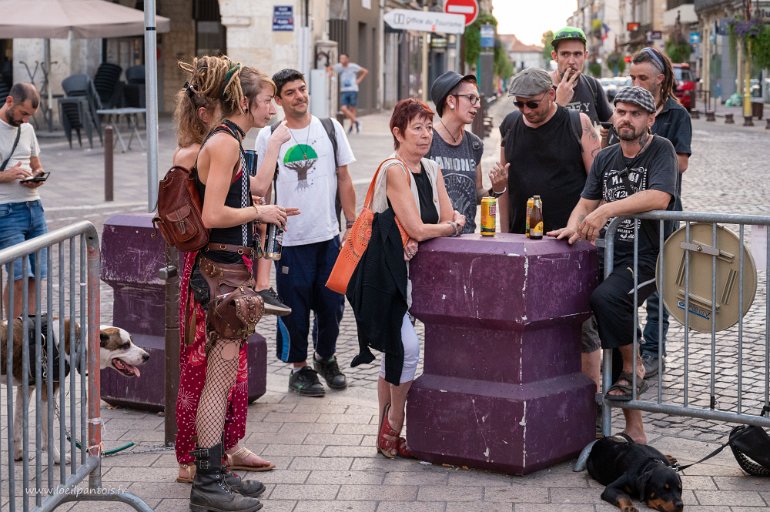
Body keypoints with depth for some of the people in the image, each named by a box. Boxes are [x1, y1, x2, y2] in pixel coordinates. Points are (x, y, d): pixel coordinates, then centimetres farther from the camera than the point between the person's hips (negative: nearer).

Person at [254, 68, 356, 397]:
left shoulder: (331, 129, 5)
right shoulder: (268, 137, -2)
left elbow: (344, 181, 10)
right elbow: (259, 188, -13)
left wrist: (353, 224, 7)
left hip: (329, 235, 2)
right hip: (290, 239, -2)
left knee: (331, 303, 10)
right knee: (295, 308, 4)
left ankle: (326, 358, 33)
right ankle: (300, 368, 22)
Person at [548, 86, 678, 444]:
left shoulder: (661, 150, -5)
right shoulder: (605, 158, 15)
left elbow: (659, 197, -22)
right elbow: (586, 203, 13)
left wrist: (607, 209, -27)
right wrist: (574, 226, -10)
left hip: (648, 257, -7)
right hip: (612, 255, 7)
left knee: (605, 297, -32)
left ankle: (634, 368, -9)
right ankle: (633, 429, 10)